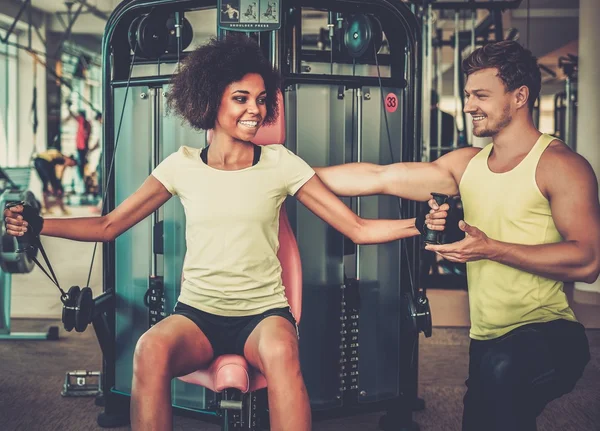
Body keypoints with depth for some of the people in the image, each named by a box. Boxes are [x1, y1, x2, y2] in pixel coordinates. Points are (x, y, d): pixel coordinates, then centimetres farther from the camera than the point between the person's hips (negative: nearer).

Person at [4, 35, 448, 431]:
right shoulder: (182, 165, 5)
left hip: (264, 312, -1)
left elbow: (358, 228, -2)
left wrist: (418, 224, -19)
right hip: (197, 313, 1)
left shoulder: (281, 163, 1)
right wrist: (37, 225, -7)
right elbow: (108, 226, 6)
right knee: (151, 350, -32)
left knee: (281, 353, -36)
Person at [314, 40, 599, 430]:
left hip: (549, 337, -7)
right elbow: (378, 178, 8)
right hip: (487, 344, 7)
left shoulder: (559, 165, -7)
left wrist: (491, 249, -20)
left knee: (501, 368, -36)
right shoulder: (467, 164, 11)